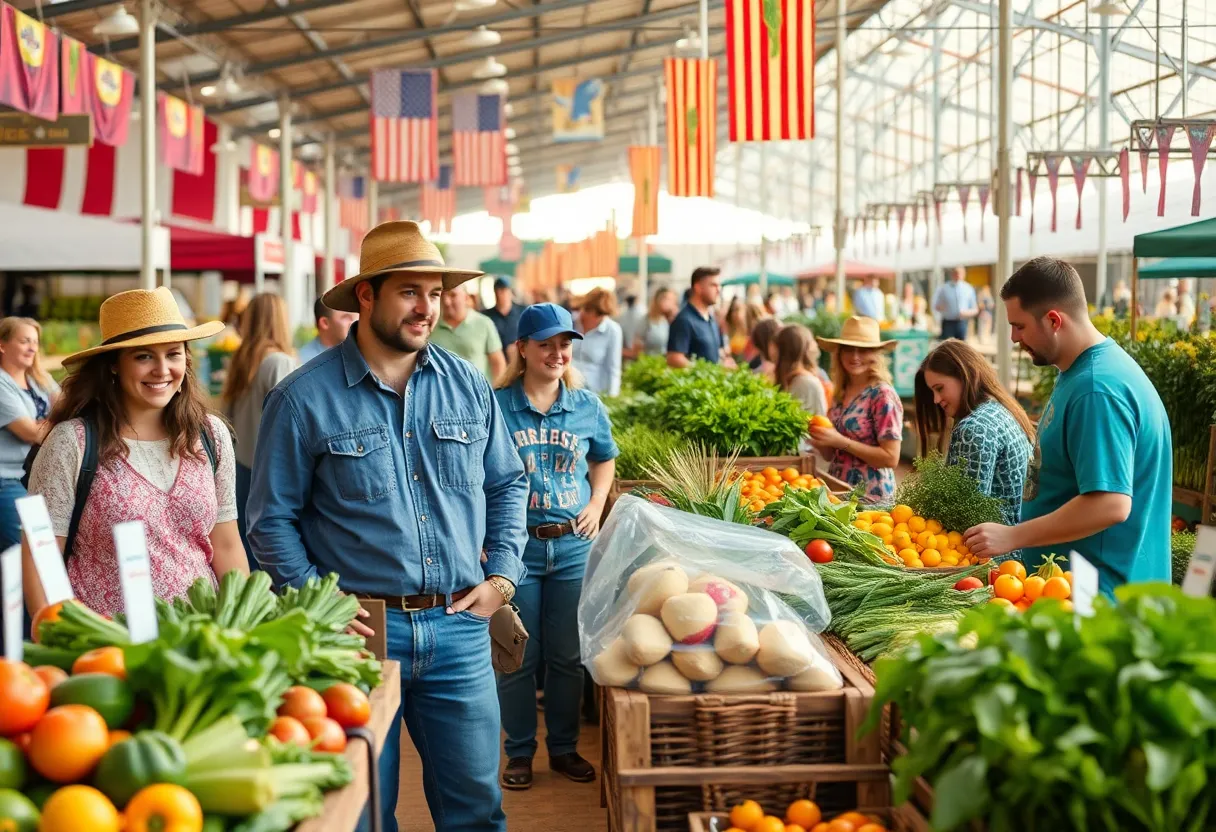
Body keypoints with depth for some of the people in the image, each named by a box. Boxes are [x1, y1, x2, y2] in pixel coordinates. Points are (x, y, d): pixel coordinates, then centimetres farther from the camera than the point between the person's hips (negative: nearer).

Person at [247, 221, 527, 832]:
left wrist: (503, 575, 5)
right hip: (359, 628, -3)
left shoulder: (469, 387, 6)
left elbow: (508, 485, 16)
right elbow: (272, 520, -2)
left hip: (459, 629, 3)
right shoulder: (304, 399, -6)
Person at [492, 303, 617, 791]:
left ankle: (564, 748, 27)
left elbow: (604, 458, 22)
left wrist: (597, 504, 6)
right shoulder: (496, 406, -6)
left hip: (572, 545, 3)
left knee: (567, 655, 11)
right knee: (517, 657, 6)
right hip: (515, 545, -3)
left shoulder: (588, 407, 5)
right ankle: (520, 752, 21)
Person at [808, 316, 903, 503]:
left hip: (870, 495, -6)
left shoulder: (883, 395, -11)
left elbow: (891, 458, -15)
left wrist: (841, 441, -19)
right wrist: (818, 441, -5)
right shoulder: (841, 393, 8)